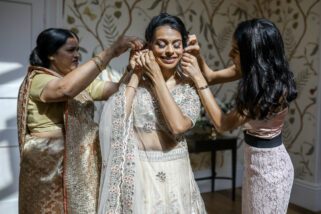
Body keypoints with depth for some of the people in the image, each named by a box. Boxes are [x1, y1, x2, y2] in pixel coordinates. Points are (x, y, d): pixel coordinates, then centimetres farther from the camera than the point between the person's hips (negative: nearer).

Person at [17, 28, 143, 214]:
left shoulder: (79, 80, 12)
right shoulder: (37, 79, -10)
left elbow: (115, 90, 3)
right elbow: (66, 88, -32)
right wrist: (110, 52, -31)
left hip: (83, 164, 7)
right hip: (51, 166, -6)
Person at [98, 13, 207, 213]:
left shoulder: (190, 87, -3)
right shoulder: (134, 80, -1)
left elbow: (178, 125, -20)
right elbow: (117, 118, -16)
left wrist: (156, 77, -16)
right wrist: (136, 75, -11)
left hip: (174, 173, 0)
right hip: (137, 171, 0)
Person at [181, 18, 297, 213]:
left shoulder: (272, 89, -30)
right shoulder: (257, 72, -7)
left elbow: (222, 124, -25)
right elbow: (212, 76, 4)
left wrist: (198, 78, -27)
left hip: (269, 167, -8)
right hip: (255, 161, 8)